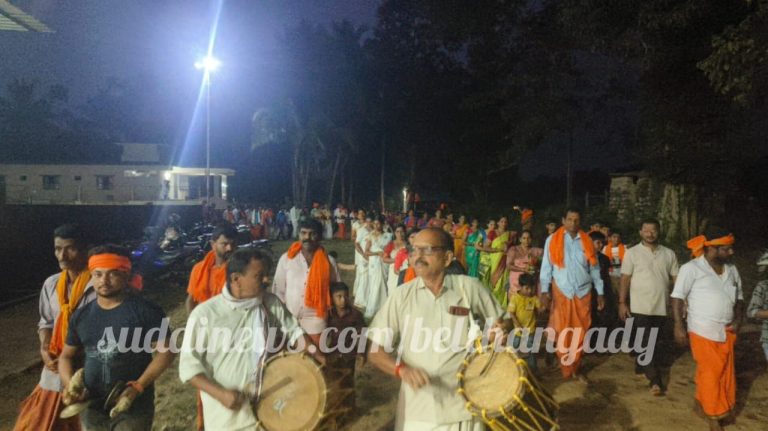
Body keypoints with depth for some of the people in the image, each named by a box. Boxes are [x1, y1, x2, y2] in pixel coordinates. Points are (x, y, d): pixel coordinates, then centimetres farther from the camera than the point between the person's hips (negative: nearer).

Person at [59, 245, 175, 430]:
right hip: (91, 407, 5)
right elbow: (67, 356, 14)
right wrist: (69, 385, -4)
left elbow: (166, 351, -11)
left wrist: (137, 388, -17)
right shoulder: (81, 316, 4)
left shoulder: (145, 311, -11)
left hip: (134, 406, -5)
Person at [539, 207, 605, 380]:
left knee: (580, 334, 7)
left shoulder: (586, 241, 6)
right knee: (562, 332, 0)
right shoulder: (553, 240, -1)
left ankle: (575, 368, 21)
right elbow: (546, 267, -2)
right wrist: (544, 290, -9)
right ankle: (566, 370, 13)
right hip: (561, 292, -2)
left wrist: (600, 292, 10)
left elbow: (594, 269, 11)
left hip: (583, 293, 3)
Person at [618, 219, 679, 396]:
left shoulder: (669, 254, 5)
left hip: (661, 307, 4)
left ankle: (641, 367, 31)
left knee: (655, 343, 13)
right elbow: (625, 279, -4)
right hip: (640, 307, -4)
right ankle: (655, 380, 1)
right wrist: (622, 303, -8)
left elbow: (676, 279, 8)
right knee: (645, 344, -3)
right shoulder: (632, 253, -4)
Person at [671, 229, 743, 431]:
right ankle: (712, 414, 18)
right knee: (710, 373, 2)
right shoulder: (691, 268, -12)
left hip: (726, 331, 6)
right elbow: (678, 297, -10)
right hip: (703, 331, -6)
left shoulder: (731, 270, 7)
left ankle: (702, 403, 29)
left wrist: (738, 319, 2)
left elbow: (739, 297, 17)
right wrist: (678, 326, -15)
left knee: (725, 372, 12)